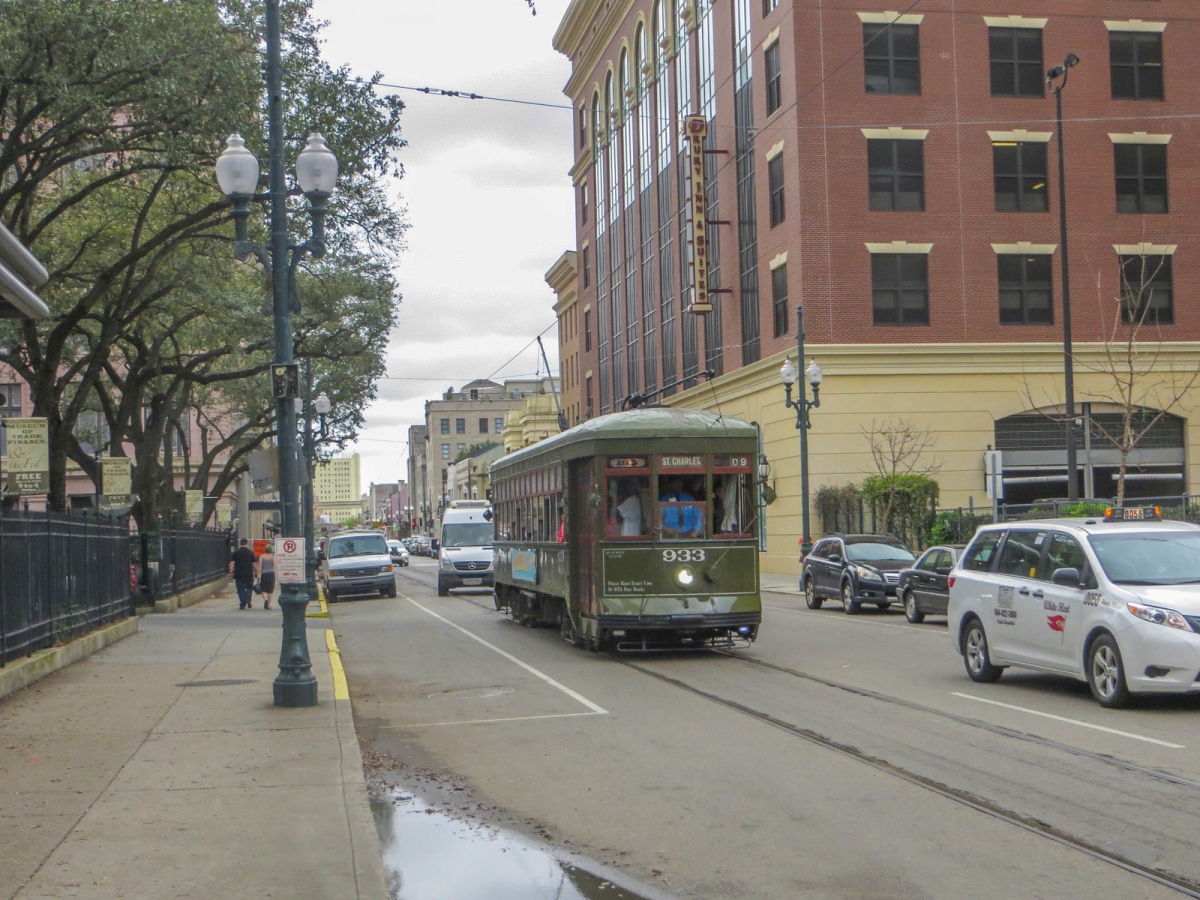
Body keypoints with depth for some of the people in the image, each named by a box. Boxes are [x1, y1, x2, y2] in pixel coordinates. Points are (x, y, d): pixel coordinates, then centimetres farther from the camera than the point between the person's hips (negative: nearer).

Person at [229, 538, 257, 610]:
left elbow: (232, 563, -4)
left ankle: (242, 604, -1)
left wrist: (231, 572, -2)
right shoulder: (250, 552, 1)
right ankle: (248, 598, -8)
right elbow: (254, 564, 1)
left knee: (240, 589, 5)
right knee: (249, 588, 15)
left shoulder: (235, 552, 3)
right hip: (249, 574, 0)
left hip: (238, 574, 0)